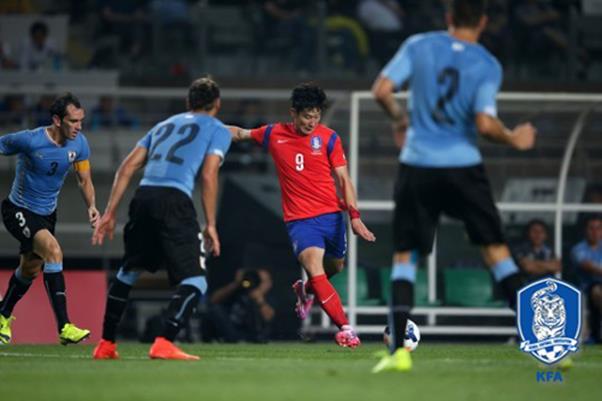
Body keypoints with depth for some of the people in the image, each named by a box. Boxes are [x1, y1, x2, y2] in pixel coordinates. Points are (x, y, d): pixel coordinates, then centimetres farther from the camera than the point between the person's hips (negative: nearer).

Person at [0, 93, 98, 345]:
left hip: (47, 213, 7)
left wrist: (91, 206, -14)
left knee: (30, 270, 22)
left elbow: (84, 180, 3)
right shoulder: (29, 140, -26)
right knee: (53, 251, -28)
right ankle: (64, 327, -31)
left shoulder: (79, 143, -9)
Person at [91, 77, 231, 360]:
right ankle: (164, 344, -20)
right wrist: (210, 225, 1)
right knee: (194, 281, -3)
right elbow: (209, 176, 0)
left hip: (144, 197, 6)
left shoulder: (164, 125, 29)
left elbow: (127, 168, 20)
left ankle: (106, 345, 26)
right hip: (175, 200, -6)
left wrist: (110, 213, 19)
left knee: (128, 271, 23)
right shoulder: (218, 130, 14)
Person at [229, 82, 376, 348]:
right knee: (314, 267, -23)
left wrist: (355, 216, -10)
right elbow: (240, 134, 19)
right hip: (300, 219, -2)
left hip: (331, 215, 2)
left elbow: (343, 179, -1)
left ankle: (305, 291, 52)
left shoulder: (329, 138, -1)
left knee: (335, 266, 17)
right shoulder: (274, 134, 2)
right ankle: (345, 328, -27)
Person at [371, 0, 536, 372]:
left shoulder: (419, 46, 1)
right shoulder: (488, 65, -3)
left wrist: (399, 118, 14)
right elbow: (485, 123, -14)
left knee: (404, 256, 8)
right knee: (496, 250, 7)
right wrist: (513, 139, 5)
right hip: (463, 166, 0)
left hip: (418, 165, 0)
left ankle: (399, 350, -4)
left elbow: (381, 90, -5)